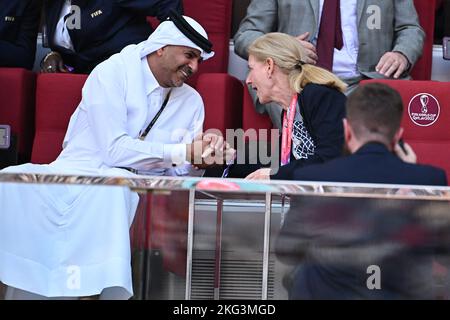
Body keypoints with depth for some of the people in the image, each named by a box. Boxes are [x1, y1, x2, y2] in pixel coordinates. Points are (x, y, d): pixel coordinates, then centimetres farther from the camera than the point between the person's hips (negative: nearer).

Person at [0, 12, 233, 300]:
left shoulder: (192, 101, 11)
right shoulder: (112, 73, -6)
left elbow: (179, 168, 5)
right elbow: (114, 150, -16)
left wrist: (202, 157, -17)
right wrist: (182, 151, -18)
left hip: (131, 187, 2)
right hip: (75, 175, -2)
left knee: (112, 188, -36)